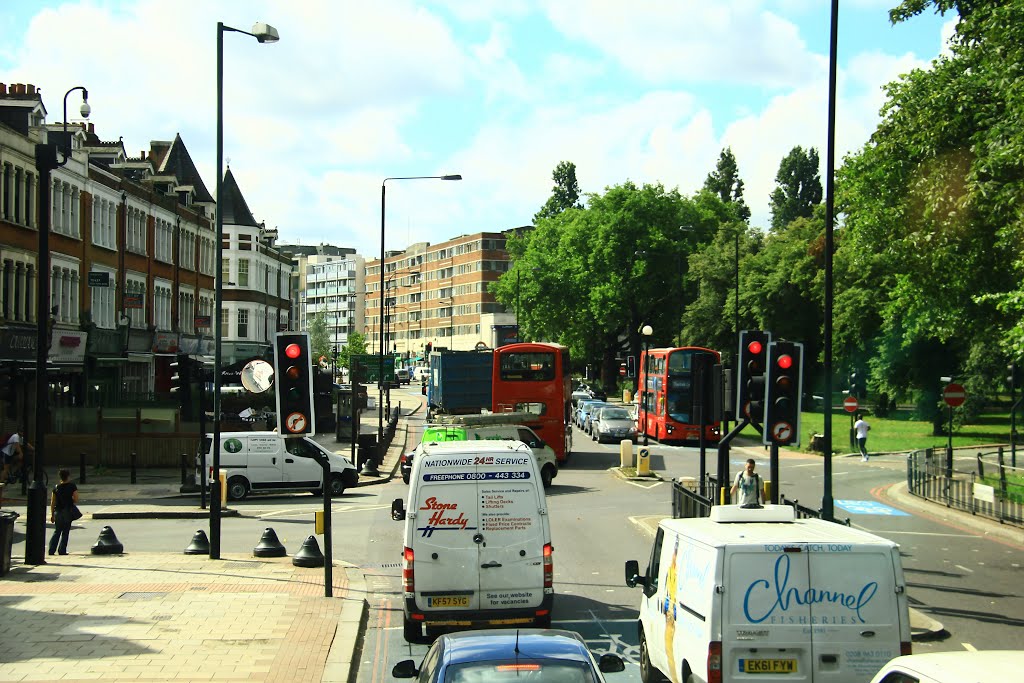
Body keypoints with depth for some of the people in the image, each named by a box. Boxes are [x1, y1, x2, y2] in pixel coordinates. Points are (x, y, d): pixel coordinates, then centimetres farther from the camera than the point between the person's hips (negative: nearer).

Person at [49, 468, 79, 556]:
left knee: (57, 531, 13)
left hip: (58, 511, 3)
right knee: (65, 532, 4)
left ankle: (51, 550, 5)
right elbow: (76, 500, -8)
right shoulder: (72, 486, -5)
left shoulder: (56, 487, 4)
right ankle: (62, 550, 1)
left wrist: (52, 514, 11)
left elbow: (52, 502, 5)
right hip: (68, 511, -3)